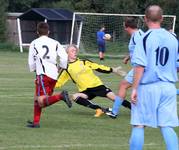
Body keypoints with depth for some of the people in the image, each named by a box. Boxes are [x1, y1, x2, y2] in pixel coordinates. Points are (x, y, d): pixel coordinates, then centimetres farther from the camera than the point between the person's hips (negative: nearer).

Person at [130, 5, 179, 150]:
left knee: (139, 125, 5)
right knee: (167, 127, 4)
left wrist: (134, 88, -10)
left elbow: (140, 66, -14)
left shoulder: (145, 38, -8)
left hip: (147, 87, -4)